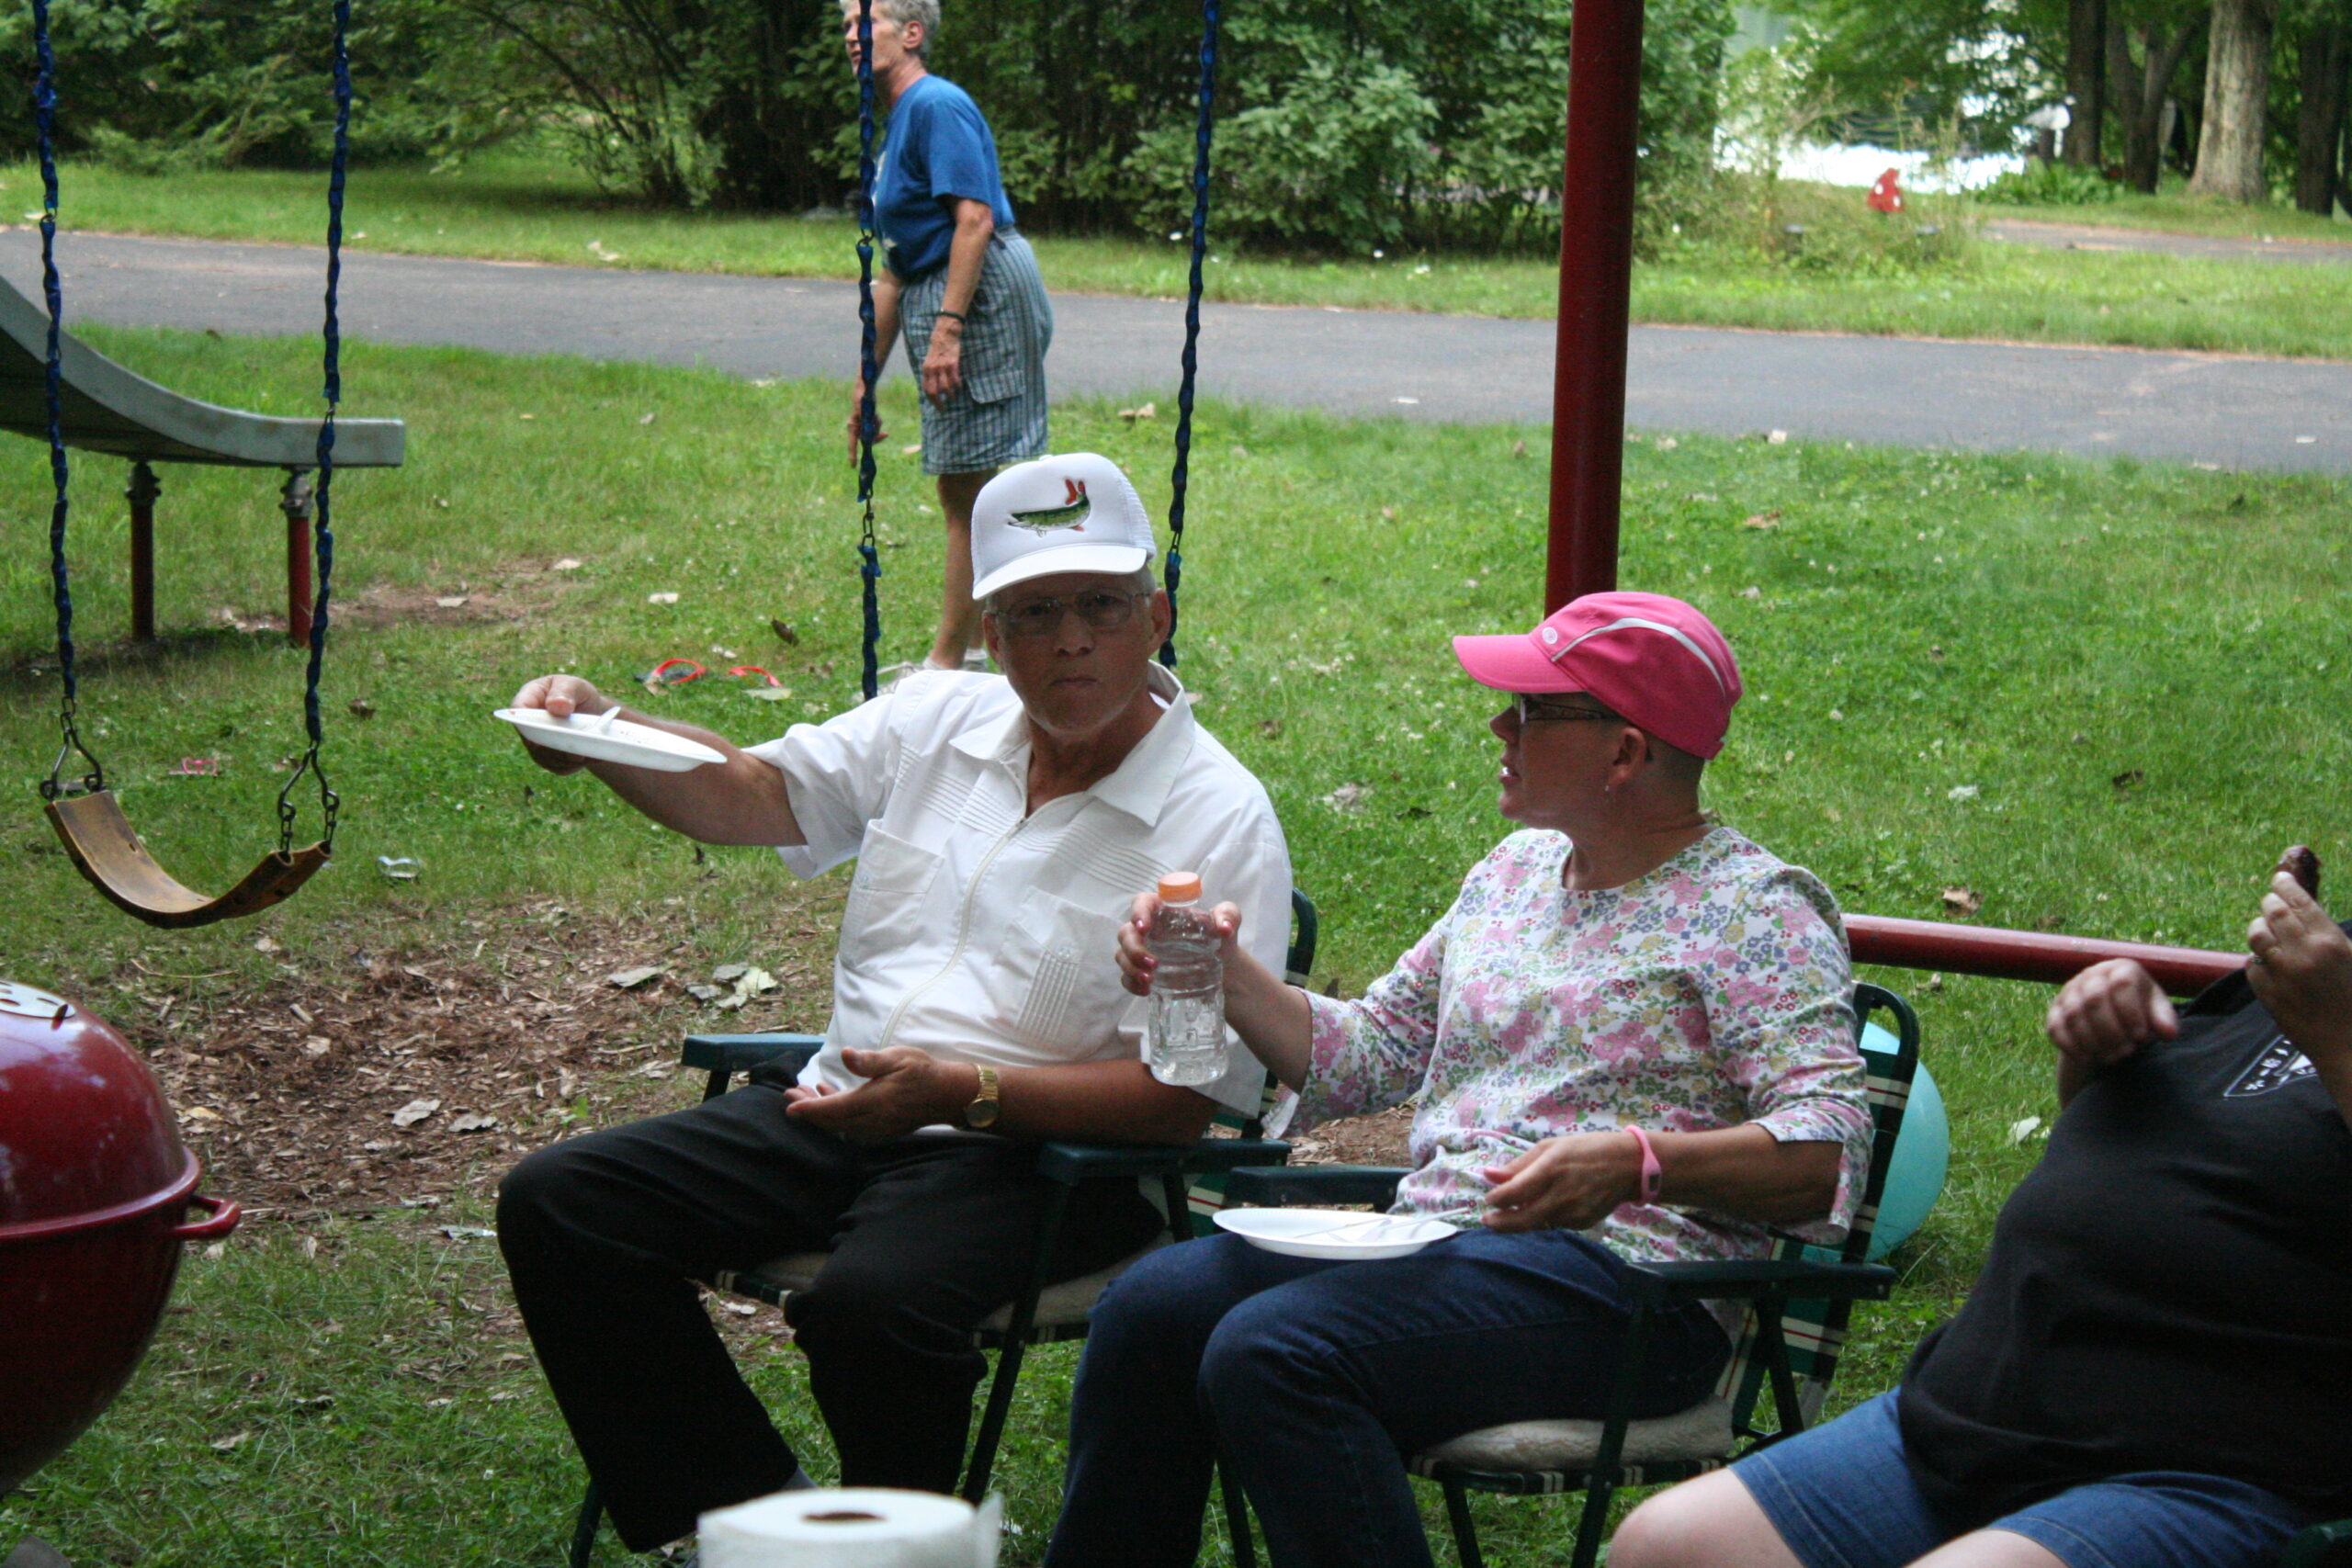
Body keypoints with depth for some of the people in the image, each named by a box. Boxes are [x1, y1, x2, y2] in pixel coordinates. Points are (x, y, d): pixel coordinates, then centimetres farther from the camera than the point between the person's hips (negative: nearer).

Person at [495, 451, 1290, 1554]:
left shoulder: (1220, 822, -8)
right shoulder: (939, 720, 12)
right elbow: (755, 794, 14)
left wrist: (961, 1090, -22)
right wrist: (599, 736, -7)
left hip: (1041, 1149, -7)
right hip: (837, 1110, 7)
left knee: (868, 1301, -36)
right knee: (557, 1206, -7)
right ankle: (735, 1509, -1)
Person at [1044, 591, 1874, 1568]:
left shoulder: (1755, 912, -4)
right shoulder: (1517, 870, 20)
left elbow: (1828, 1149, -14)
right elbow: (1368, 1054, 23)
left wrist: (1636, 1160, -29)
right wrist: (1224, 975, 7)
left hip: (1622, 1276, -7)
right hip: (1433, 1238, 7)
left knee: (1272, 1355, -28)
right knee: (1153, 1306, -16)